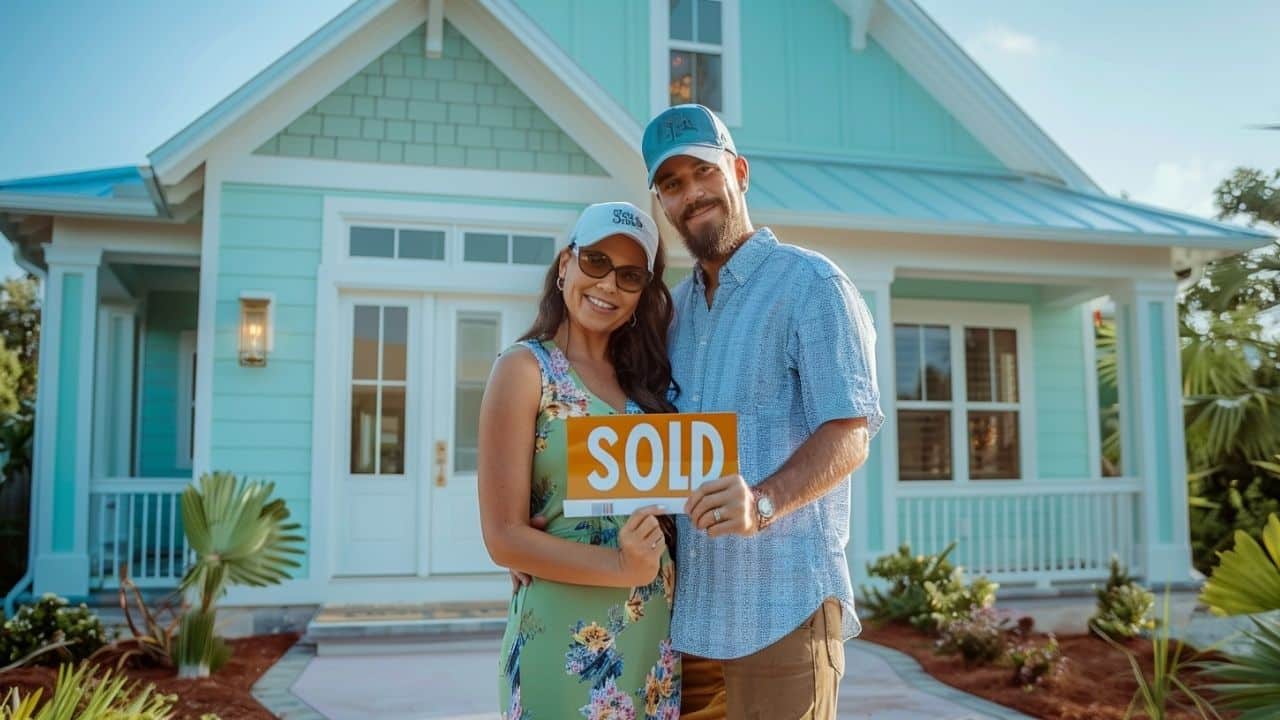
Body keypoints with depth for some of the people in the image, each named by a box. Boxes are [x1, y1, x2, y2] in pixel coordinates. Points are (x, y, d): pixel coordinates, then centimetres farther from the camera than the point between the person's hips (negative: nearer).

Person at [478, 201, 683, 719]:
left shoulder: (645, 376, 9)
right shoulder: (526, 367, -8)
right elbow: (505, 538, -12)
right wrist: (621, 567, -24)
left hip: (658, 634, 6)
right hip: (570, 642, -5)